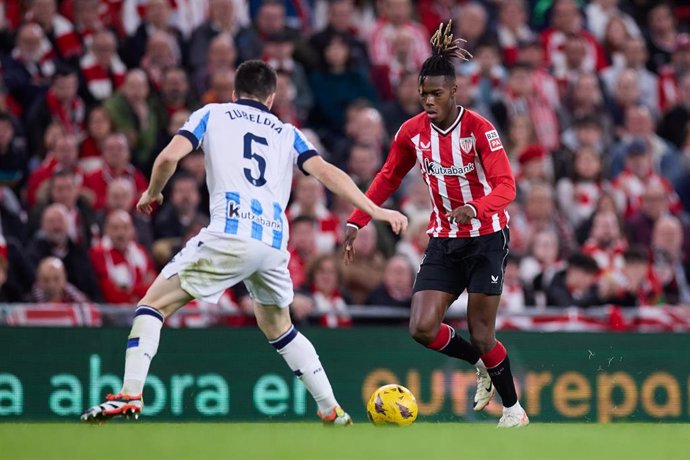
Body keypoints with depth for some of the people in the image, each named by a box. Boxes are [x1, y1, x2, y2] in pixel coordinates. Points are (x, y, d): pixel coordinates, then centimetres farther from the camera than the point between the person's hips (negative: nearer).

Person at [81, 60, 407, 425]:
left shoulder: (212, 115, 16)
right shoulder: (287, 133, 23)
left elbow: (170, 156, 2)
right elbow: (327, 172, 10)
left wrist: (152, 193, 19)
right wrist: (374, 210, 6)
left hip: (229, 234, -4)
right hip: (275, 244, 4)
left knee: (155, 303, 5)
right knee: (278, 328, 27)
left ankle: (130, 394, -13)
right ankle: (333, 412, 23)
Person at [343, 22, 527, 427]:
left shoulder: (479, 129, -17)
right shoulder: (413, 132, -3)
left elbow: (506, 186, -24)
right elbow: (388, 179, 12)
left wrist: (475, 207, -44)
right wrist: (356, 222, 4)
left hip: (486, 238, -5)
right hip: (444, 241, 5)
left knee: (481, 335, -5)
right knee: (422, 328, -9)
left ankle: (514, 409, 18)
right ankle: (483, 365, 19)